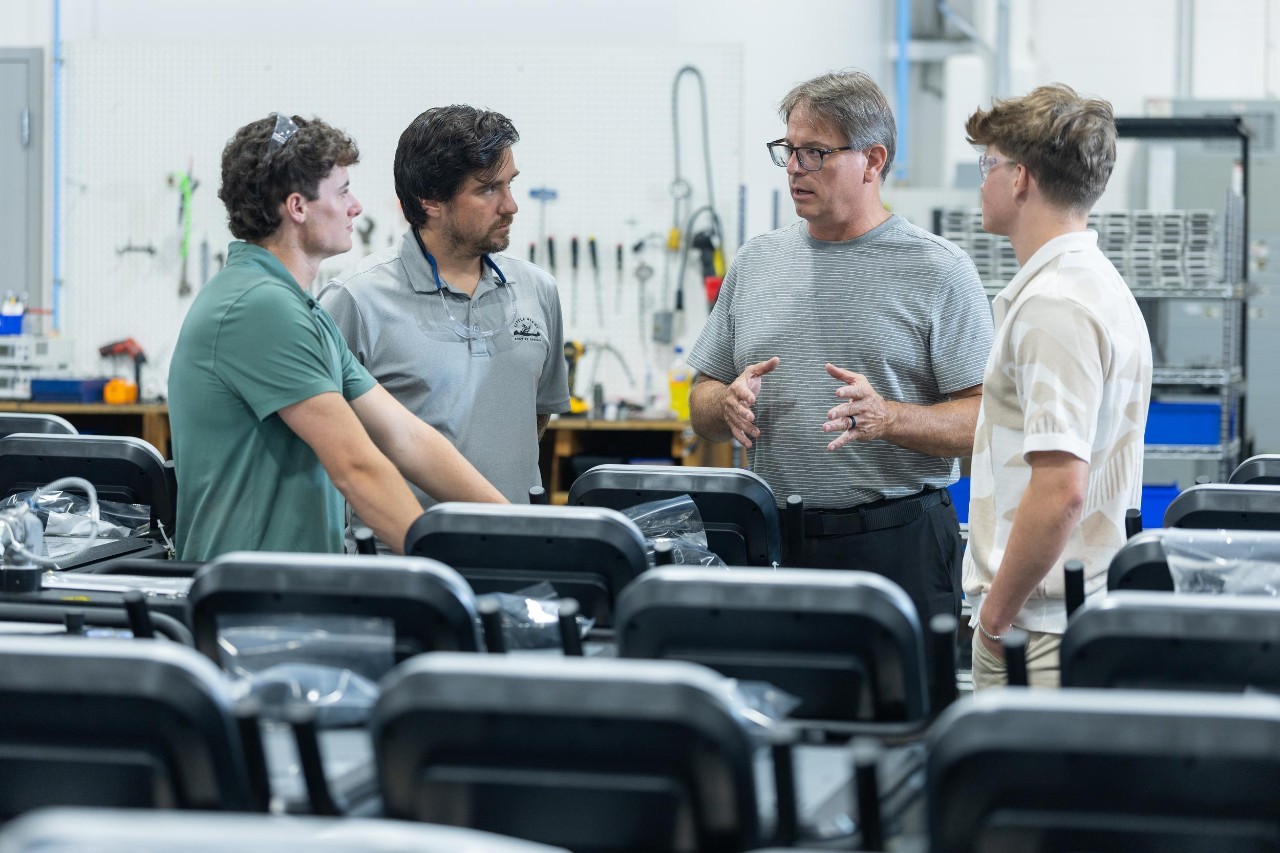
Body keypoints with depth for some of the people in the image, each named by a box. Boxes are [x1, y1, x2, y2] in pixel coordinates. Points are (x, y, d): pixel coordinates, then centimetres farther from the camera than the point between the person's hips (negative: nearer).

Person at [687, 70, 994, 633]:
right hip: (773, 542, 4)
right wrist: (730, 402, -6)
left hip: (899, 544, -3)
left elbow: (984, 420, -7)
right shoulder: (755, 263, 13)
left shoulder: (939, 270, -1)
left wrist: (886, 417, -22)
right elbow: (702, 411, 16)